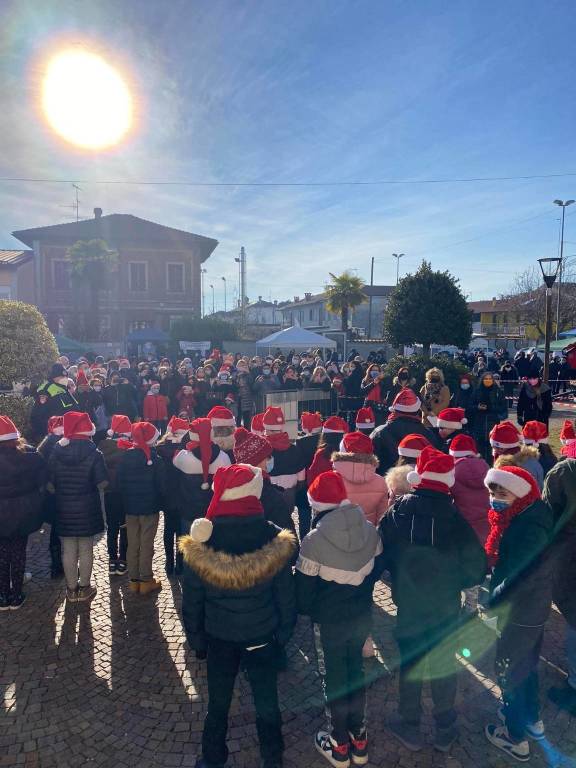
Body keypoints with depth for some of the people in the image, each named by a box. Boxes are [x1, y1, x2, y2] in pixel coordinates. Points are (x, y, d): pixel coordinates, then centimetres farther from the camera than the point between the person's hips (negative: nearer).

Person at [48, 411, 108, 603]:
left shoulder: (56, 453, -6)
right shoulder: (94, 454, -13)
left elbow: (49, 485, -4)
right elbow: (102, 483, -14)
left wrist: (61, 493, 14)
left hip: (64, 509, 2)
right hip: (87, 509, -2)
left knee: (68, 550, 12)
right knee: (86, 550, 11)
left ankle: (71, 589, 23)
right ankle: (84, 588, 21)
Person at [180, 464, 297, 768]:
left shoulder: (202, 540, -19)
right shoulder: (274, 540, -21)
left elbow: (192, 600, -8)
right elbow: (286, 595, -10)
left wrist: (196, 638, 7)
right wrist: (284, 633, 6)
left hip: (219, 636, 1)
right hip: (262, 636, 0)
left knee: (218, 702, 22)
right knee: (266, 700, 19)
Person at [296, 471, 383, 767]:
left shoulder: (315, 540, -26)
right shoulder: (369, 530, -12)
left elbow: (304, 587, -16)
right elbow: (377, 569, 4)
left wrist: (308, 611, 5)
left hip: (332, 621, -4)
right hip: (362, 615, 4)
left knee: (335, 678, 16)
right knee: (355, 671, 24)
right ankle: (359, 738, 39)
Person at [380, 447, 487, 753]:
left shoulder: (396, 514, -17)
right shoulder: (456, 519, -20)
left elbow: (382, 557, -9)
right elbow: (475, 569, -16)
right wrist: (451, 582, 3)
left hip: (408, 605, 0)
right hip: (446, 608, 0)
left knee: (410, 664, 19)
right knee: (444, 665, 20)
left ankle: (409, 727, 35)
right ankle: (445, 730, 37)